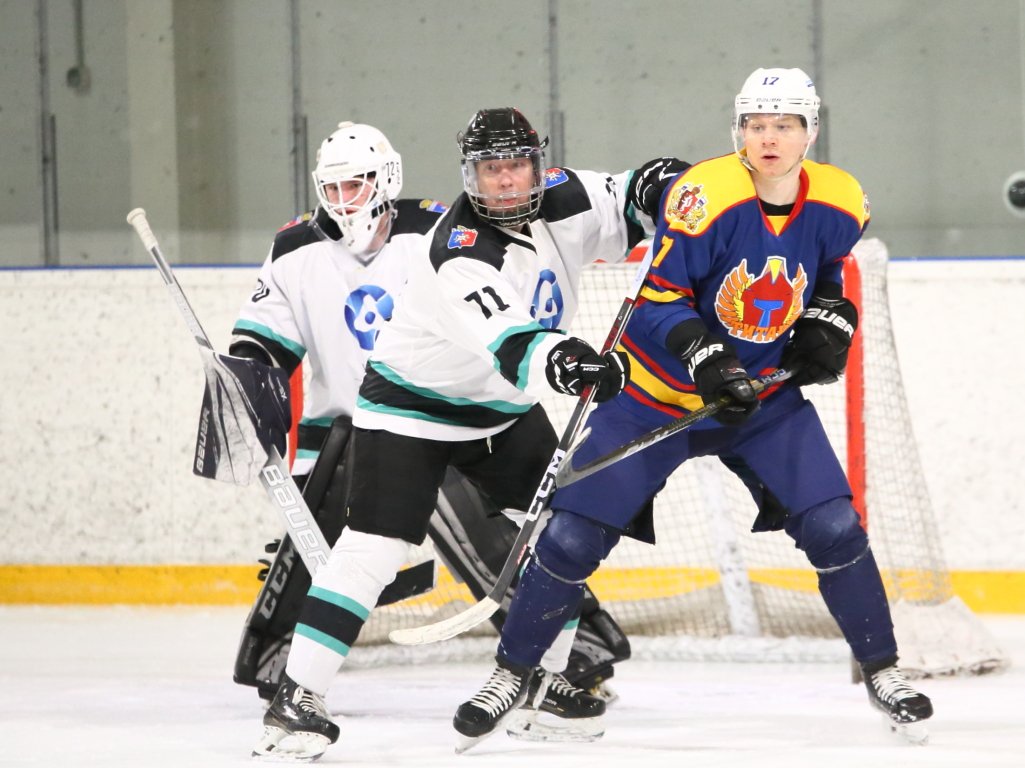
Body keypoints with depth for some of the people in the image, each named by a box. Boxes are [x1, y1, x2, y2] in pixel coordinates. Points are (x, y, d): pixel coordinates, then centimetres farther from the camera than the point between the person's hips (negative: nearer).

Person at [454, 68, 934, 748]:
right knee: (574, 535, -6)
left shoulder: (838, 203, -9)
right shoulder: (705, 195, -24)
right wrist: (703, 356, -30)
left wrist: (828, 321, -3)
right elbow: (658, 293, -18)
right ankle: (513, 672, 12)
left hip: (766, 395, 3)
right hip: (658, 387, -3)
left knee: (834, 528, -8)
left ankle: (882, 670, 11)